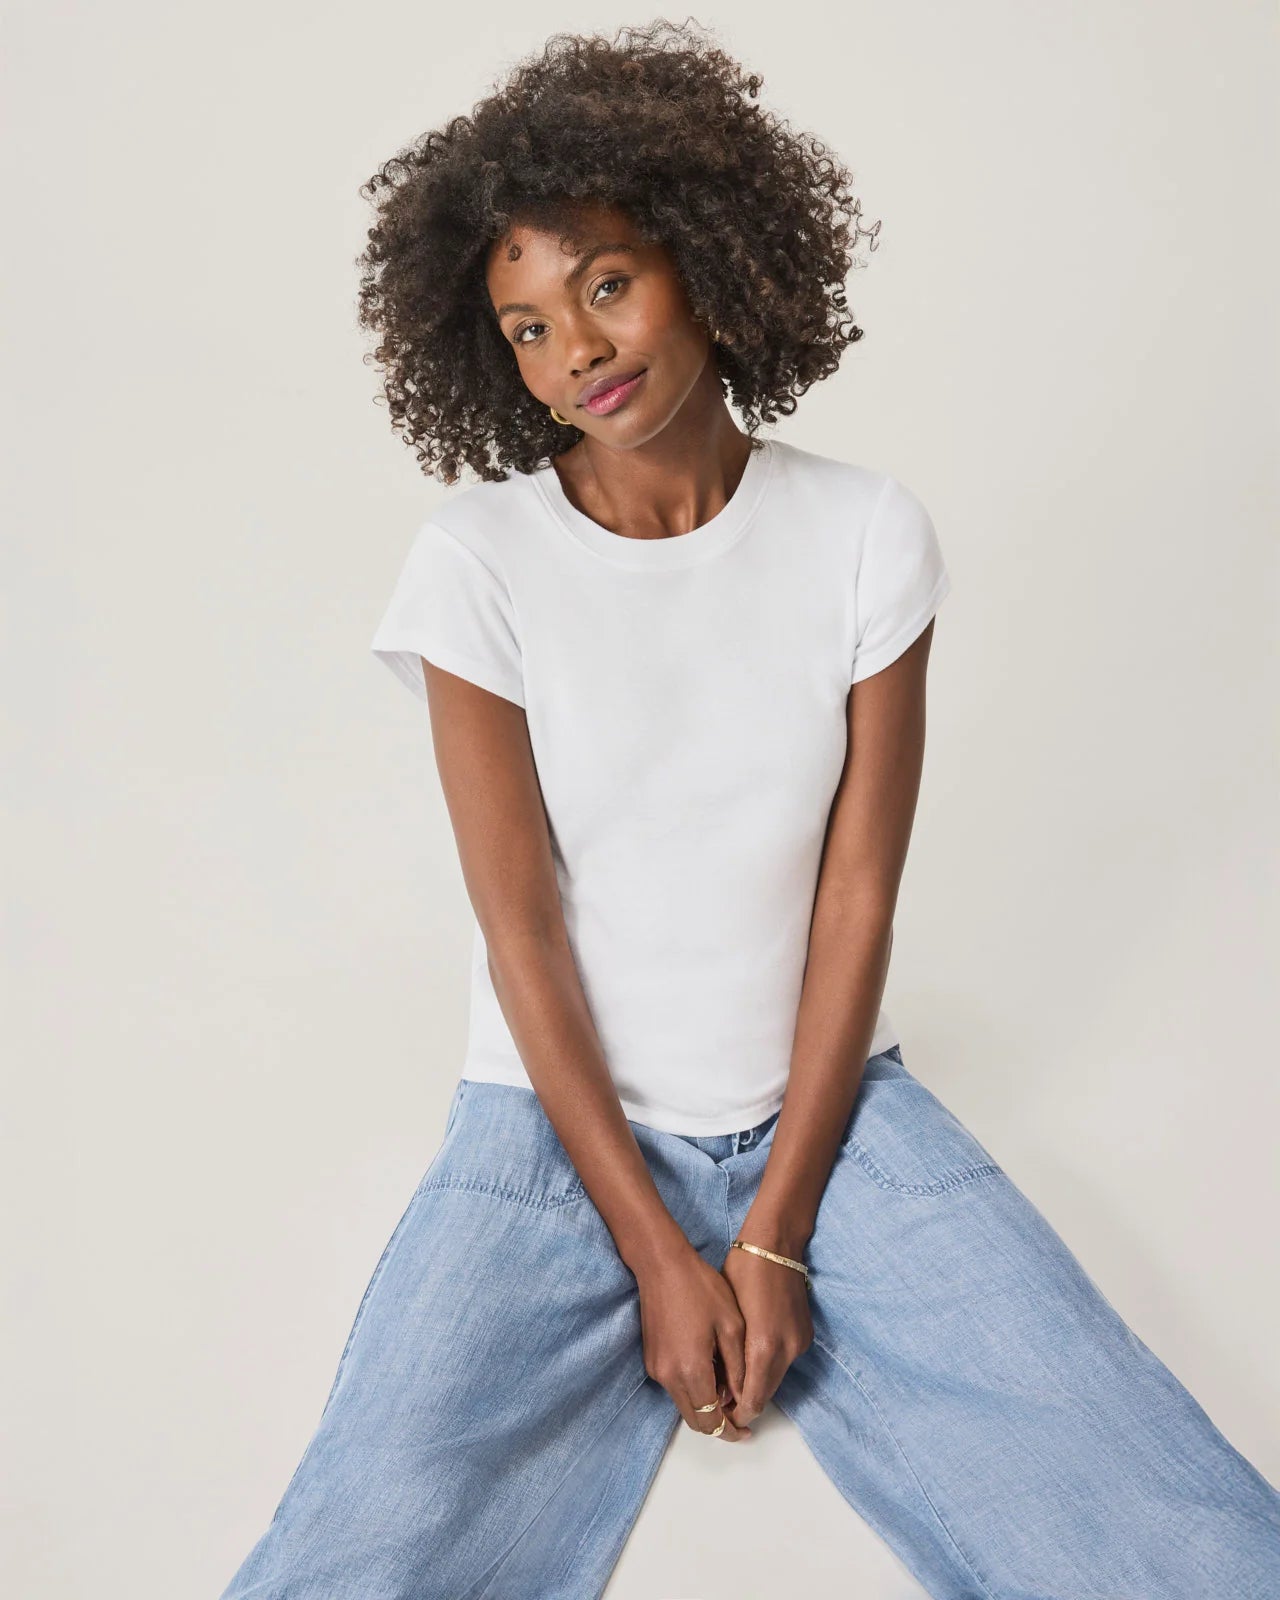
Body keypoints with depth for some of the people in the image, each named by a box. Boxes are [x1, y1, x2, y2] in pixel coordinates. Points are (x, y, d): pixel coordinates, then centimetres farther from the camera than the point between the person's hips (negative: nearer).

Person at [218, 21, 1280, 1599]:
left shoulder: (866, 535, -3)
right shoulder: (479, 560, -8)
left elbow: (859, 897, -5)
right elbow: (521, 928, -8)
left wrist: (776, 1235, -10)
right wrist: (657, 1252, -11)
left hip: (825, 1105, 1)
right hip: (558, 1117, -1)